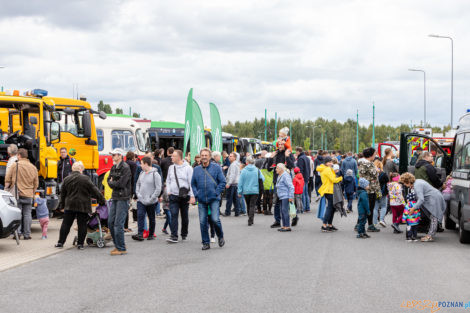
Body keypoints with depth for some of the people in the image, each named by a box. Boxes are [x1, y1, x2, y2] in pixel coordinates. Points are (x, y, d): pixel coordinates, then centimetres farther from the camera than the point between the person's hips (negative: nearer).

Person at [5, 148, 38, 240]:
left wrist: (7, 189, 13)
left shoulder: (15, 165, -6)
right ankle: (27, 234, 6)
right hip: (28, 195, 3)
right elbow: (36, 183, 12)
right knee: (27, 214, 6)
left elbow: (7, 179, -2)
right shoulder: (33, 168, 6)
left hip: (17, 194, -3)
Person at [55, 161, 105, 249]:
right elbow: (94, 191, -6)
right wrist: (102, 200, 3)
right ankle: (80, 244, 5)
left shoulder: (66, 179, 5)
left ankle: (60, 242, 9)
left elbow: (63, 193, 13)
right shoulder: (85, 179, -9)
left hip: (69, 205, 3)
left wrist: (62, 204, 24)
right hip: (83, 206, -3)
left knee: (66, 224, 8)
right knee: (82, 225, 4)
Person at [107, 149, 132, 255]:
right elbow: (109, 180, 14)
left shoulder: (125, 168, -12)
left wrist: (112, 183, -3)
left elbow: (121, 183, -19)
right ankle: (118, 245, 20)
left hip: (123, 198, -9)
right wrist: (115, 184, -6)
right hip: (115, 197, 9)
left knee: (118, 224, -9)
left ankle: (121, 248, -1)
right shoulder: (114, 167, 15)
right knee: (111, 222, 9)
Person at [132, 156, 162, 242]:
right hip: (141, 200, 5)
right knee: (140, 215, -9)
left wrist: (151, 199, -16)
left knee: (151, 218, 8)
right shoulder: (142, 173, 9)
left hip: (151, 202, -5)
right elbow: (138, 184, 19)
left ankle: (151, 234, 19)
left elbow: (158, 188, -14)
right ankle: (140, 234, -14)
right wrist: (138, 194, 3)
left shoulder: (155, 174, -11)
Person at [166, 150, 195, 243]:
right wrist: (168, 191, 4)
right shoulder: (171, 168, 7)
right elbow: (168, 180, 18)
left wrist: (192, 196, -13)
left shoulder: (188, 168, -7)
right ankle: (174, 236, -11)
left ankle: (184, 234, 27)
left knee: (184, 216, 10)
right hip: (173, 196, 3)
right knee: (173, 215, -9)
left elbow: (191, 182, -8)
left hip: (185, 196, -3)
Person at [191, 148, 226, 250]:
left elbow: (222, 182, 2)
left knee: (215, 219, -12)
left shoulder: (216, 168, 1)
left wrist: (216, 193, -7)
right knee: (203, 222, 2)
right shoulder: (196, 169, 9)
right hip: (201, 200, 3)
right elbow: (193, 183, 16)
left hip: (213, 199, -3)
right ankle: (206, 243, 12)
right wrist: (196, 194, 2)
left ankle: (220, 236, 14)